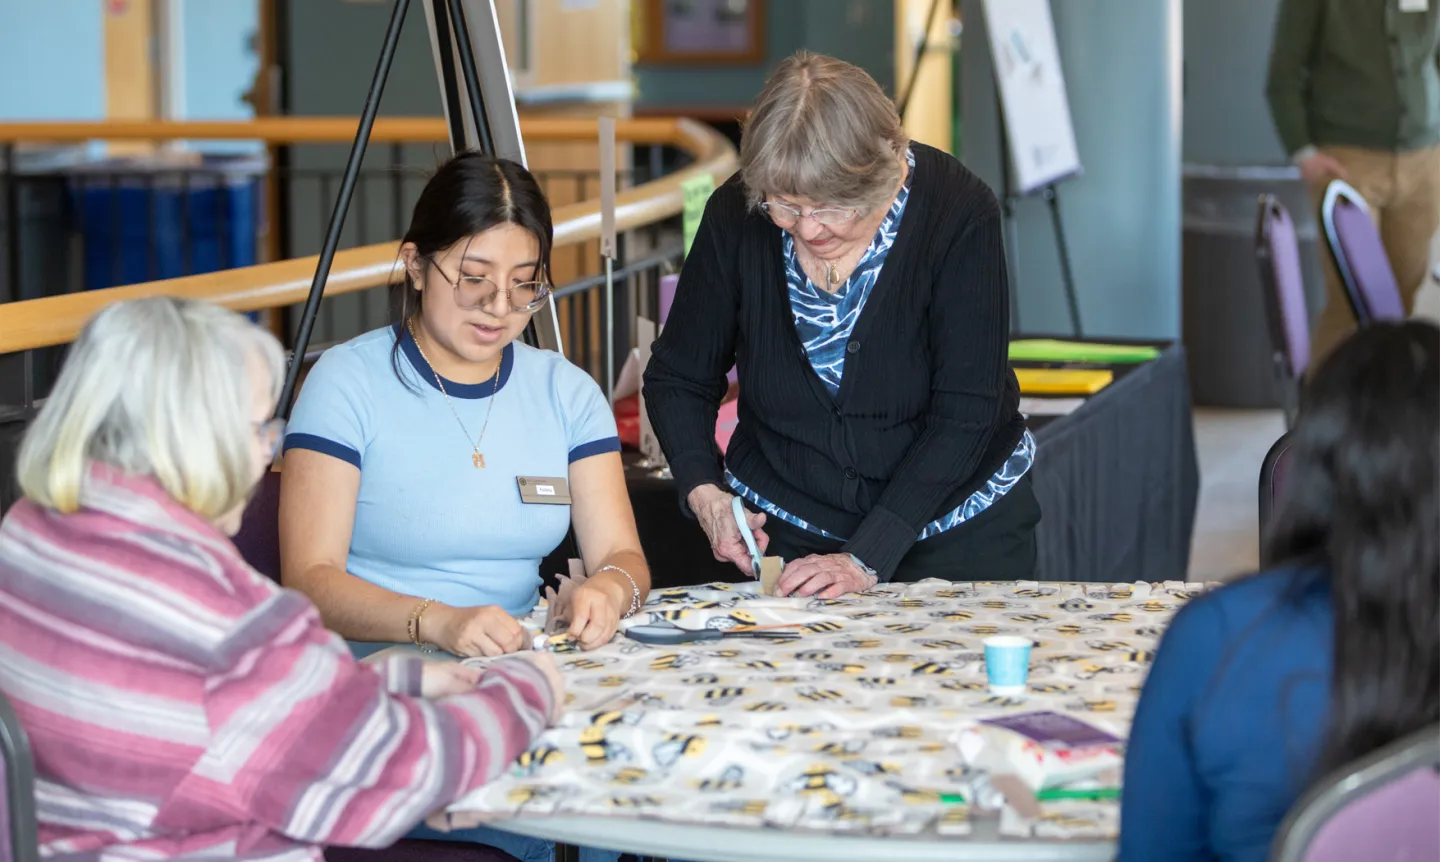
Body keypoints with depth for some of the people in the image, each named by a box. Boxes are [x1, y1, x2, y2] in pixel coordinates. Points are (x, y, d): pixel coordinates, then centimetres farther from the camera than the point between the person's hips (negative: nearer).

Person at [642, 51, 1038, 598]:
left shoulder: (958, 213, -21)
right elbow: (677, 378, 0)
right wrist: (702, 492, -18)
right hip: (783, 529, 1)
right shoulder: (737, 216, -14)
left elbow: (965, 415, -22)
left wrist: (867, 560, -27)